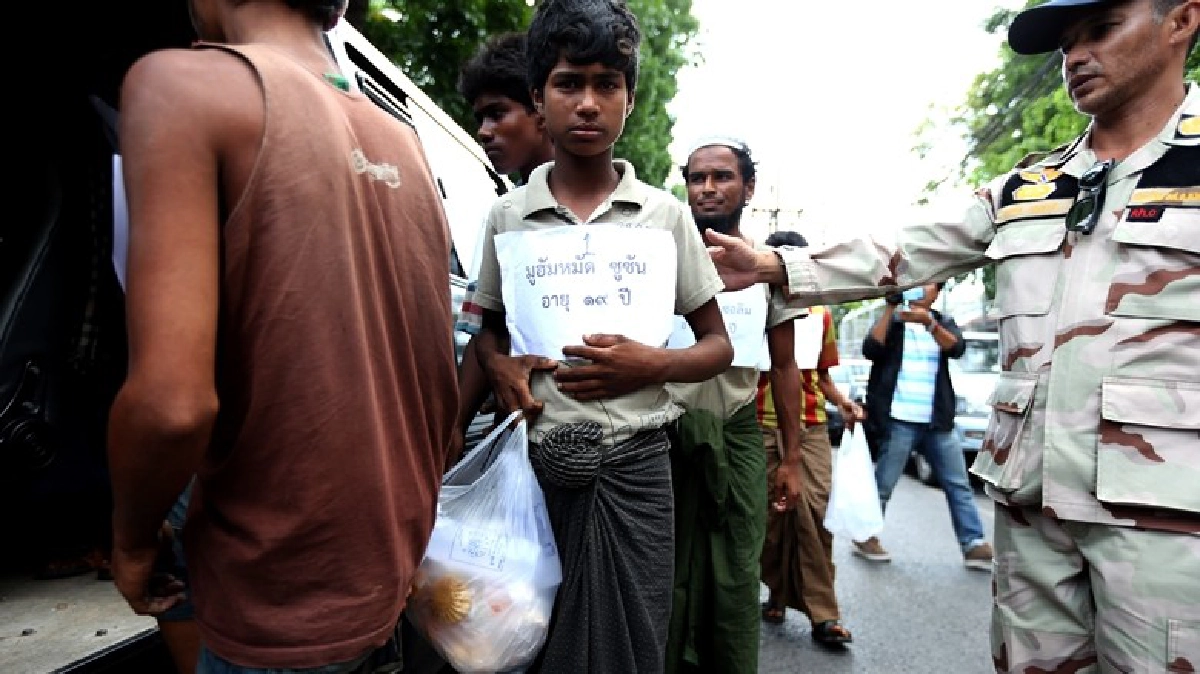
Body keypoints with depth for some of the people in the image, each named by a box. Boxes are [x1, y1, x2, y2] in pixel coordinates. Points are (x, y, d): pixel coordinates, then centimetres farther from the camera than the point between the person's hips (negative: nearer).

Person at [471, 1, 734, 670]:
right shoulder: (507, 216, 4)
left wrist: (651, 365, -13)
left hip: (633, 464, -1)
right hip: (537, 461, 1)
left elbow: (719, 346, 6)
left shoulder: (665, 214, 2)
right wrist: (499, 364, -5)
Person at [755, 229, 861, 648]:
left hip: (810, 425, 2)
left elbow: (822, 375, 17)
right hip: (762, 425, -1)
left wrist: (842, 402, 1)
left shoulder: (821, 314, 13)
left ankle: (823, 614, 1)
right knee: (771, 513, 3)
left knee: (813, 510, -7)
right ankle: (777, 594, 22)